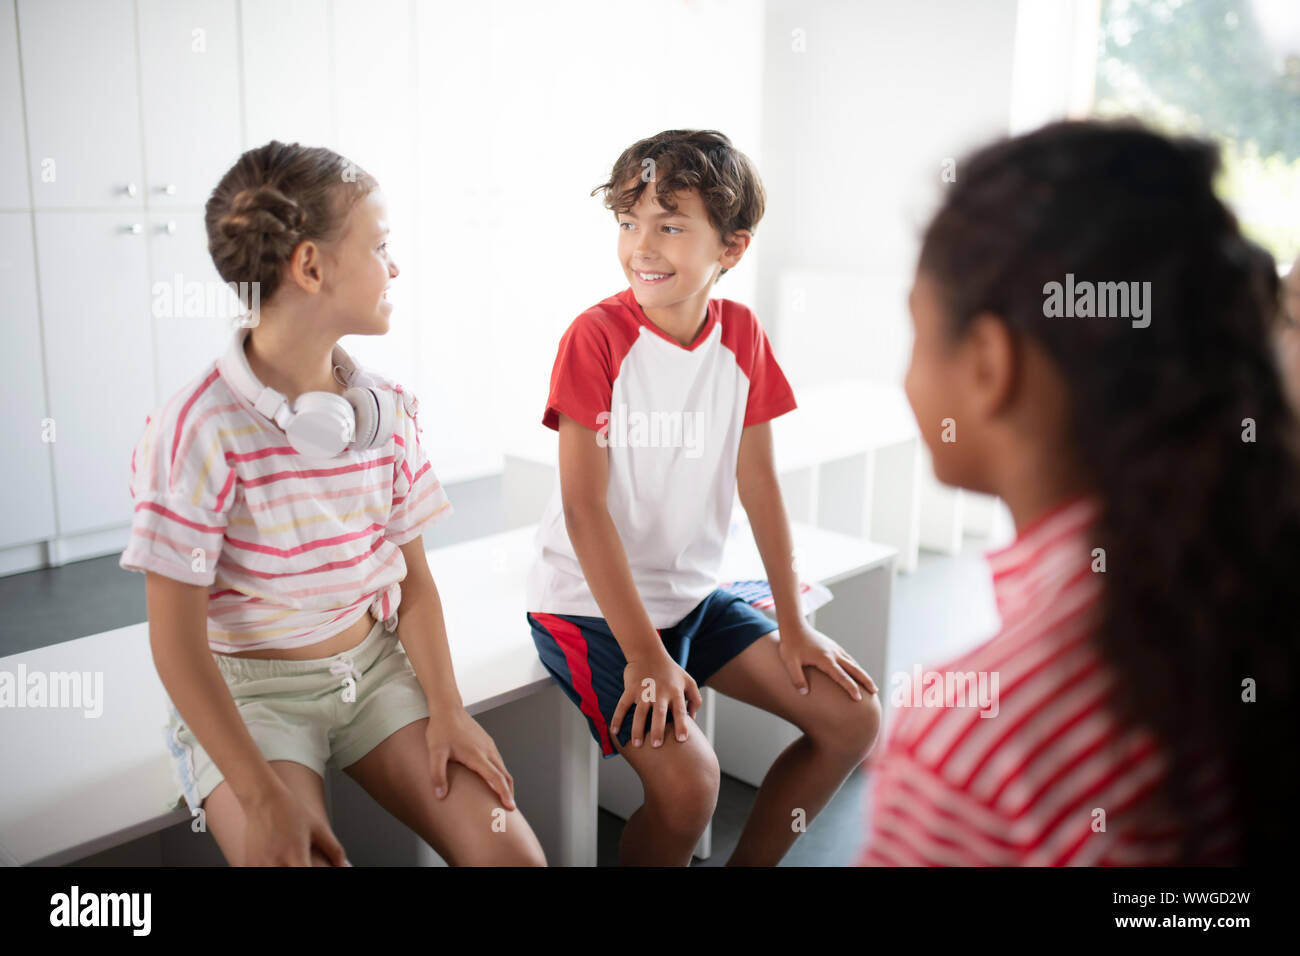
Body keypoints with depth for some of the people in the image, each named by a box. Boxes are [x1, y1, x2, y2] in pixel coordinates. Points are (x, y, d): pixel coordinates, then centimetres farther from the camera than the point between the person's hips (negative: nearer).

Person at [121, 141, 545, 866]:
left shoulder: (389, 410, -2)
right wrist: (263, 797, -18)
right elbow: (178, 641, -15)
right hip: (244, 693, -4)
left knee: (512, 850, -10)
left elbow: (413, 578, 3)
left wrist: (446, 712, -8)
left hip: (373, 665, 4)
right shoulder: (196, 432, -18)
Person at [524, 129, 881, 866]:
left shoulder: (742, 335, -1)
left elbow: (759, 485, 2)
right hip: (592, 604, -6)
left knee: (855, 718, 2)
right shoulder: (597, 336, -16)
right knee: (688, 779, -24)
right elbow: (584, 507, -19)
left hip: (695, 591, 6)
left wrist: (793, 624, 1)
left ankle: (747, 862, 19)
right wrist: (645, 654, -21)